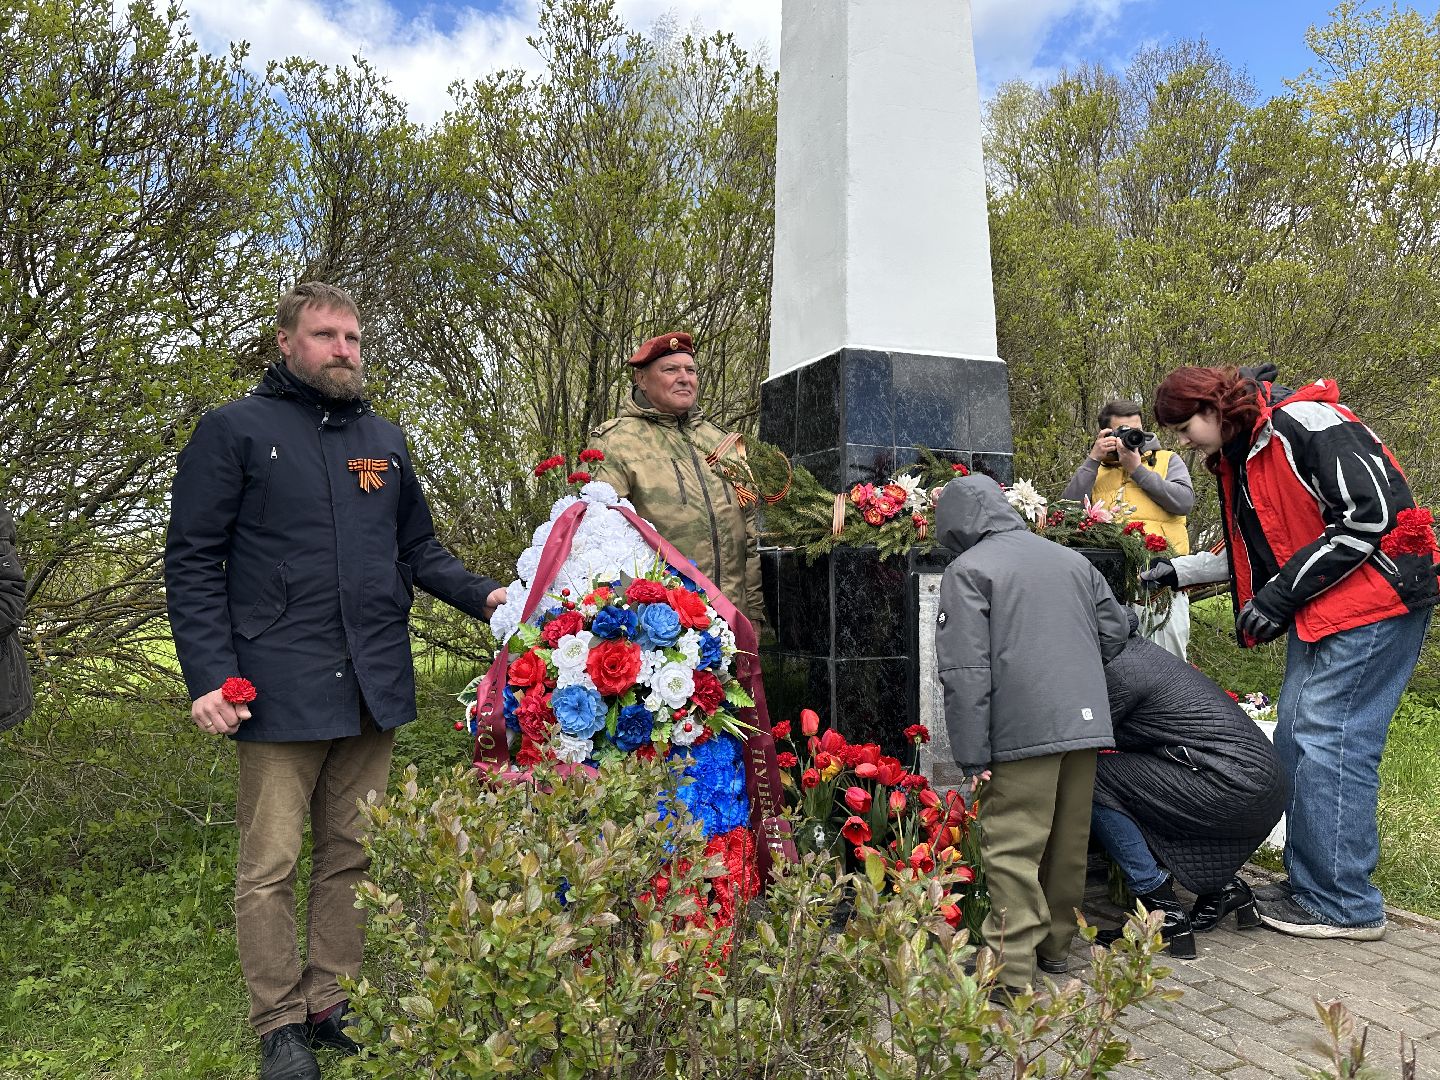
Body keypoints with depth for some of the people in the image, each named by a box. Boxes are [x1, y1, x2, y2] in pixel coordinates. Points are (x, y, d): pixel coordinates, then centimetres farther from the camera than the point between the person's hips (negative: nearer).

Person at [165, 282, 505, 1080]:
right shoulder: (235, 431, -1)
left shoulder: (384, 440, 15)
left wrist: (482, 595, 2)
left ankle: (331, 1005, 27)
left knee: (351, 858, 13)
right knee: (270, 867, 4)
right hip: (279, 689, -5)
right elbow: (193, 562, -3)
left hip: (374, 687, 5)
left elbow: (418, 548, 19)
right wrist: (207, 677, -13)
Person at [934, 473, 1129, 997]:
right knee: (1069, 841, 16)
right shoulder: (1070, 559, 15)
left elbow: (965, 671, -11)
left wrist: (971, 753, -10)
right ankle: (1055, 944, 29)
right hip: (1085, 722, 7)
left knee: (1012, 848, -2)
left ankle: (1010, 967, -1)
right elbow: (1114, 628, 20)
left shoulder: (968, 569, -4)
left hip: (1023, 731, -7)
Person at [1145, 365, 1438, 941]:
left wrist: (1279, 595, -19)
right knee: (1296, 739, 9)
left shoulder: (1304, 422, -15)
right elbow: (1259, 553, 23)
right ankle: (1308, 883, 19)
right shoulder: (1238, 458, 15)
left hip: (1375, 600, -10)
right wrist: (1179, 570, 15)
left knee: (1329, 743, -9)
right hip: (1318, 612, 10)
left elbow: (1370, 513, -21)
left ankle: (1345, 905, 2)